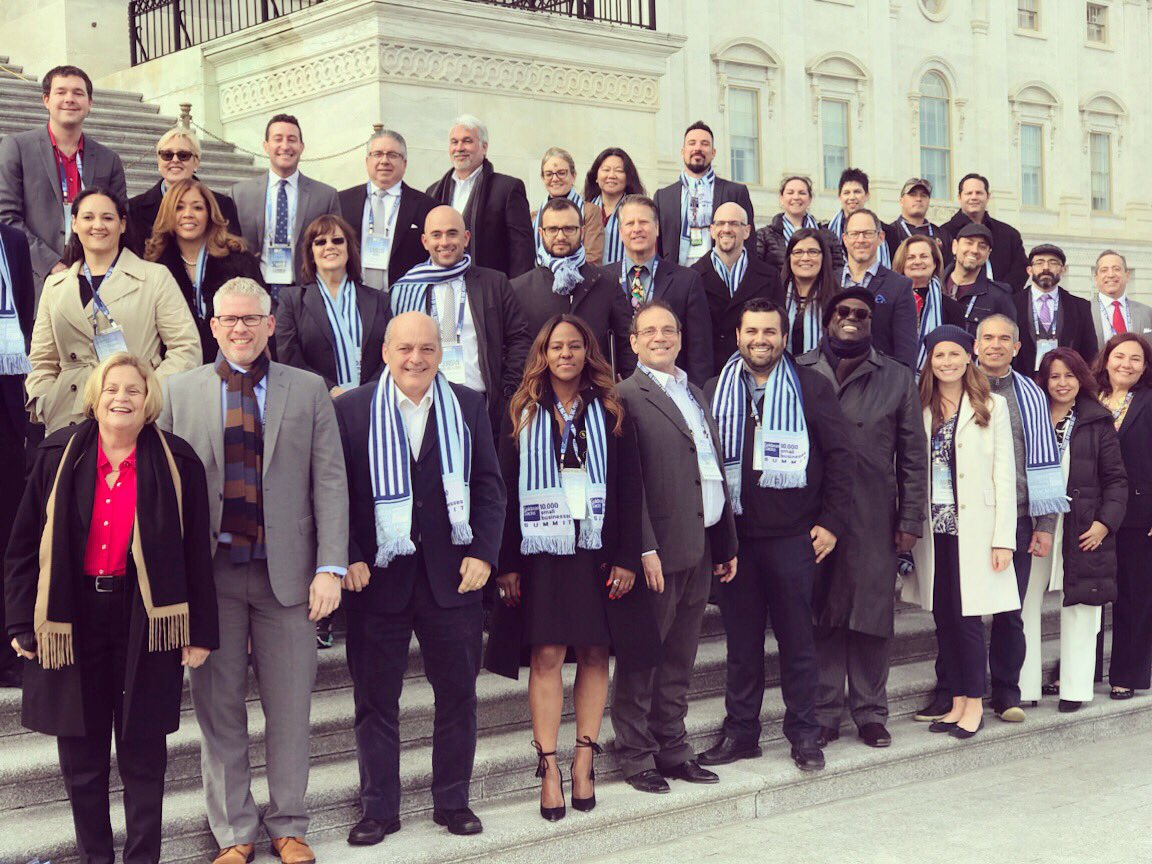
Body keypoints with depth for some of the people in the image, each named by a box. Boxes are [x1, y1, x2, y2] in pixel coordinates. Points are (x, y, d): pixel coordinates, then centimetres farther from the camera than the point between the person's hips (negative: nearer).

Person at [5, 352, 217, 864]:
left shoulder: (176, 462, -2)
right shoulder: (57, 457, 1)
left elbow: (196, 553, 0)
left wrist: (201, 632, -2)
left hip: (147, 620, -1)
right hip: (71, 622, 2)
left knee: (143, 750, 6)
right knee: (80, 754, 9)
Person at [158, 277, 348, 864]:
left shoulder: (308, 391, 5)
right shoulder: (180, 392, 6)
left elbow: (329, 481, 0)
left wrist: (330, 567, -8)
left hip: (286, 572, 0)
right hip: (209, 572, 1)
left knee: (289, 708, 8)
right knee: (218, 707, 8)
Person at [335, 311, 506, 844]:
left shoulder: (468, 408, 6)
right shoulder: (351, 410, 1)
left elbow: (489, 486, 5)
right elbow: (337, 494, -1)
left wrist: (483, 554, -6)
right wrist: (350, 559, -11)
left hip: (452, 576, 2)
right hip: (377, 578, -1)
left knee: (457, 693, 9)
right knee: (375, 698, 7)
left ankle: (452, 801, 24)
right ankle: (378, 807, 19)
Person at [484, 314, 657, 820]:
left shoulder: (611, 413, 6)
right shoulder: (522, 415, 6)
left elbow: (629, 489, 3)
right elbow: (506, 489, 3)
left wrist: (627, 557, -4)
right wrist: (506, 562, -4)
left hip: (597, 549, 1)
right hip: (541, 550, -1)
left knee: (595, 653, 2)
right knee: (547, 655, -5)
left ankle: (584, 759, 12)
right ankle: (549, 768, 0)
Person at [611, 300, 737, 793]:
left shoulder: (695, 395, 19)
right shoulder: (626, 397, -7)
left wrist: (727, 542, 18)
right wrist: (644, 549, -18)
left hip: (700, 549, 7)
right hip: (659, 550, -7)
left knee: (679, 660, 15)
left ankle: (672, 749, 24)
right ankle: (635, 756, 12)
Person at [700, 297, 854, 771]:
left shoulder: (811, 388, 3)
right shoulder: (717, 391, 10)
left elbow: (840, 457, 2)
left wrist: (831, 522, -5)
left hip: (792, 536, -2)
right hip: (732, 534, 2)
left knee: (797, 638, 5)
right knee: (741, 639, 9)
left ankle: (803, 732, 15)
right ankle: (740, 730, 19)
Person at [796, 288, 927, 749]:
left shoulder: (898, 378, 10)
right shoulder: (799, 374, 8)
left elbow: (913, 456, 8)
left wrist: (910, 520, 2)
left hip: (874, 519, 0)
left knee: (872, 616, 3)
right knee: (820, 616, 3)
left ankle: (870, 712, 15)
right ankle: (824, 712, 12)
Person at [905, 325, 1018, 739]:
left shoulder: (991, 406, 1)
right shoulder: (921, 408, 10)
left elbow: (1004, 475, -2)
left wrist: (1003, 538, -7)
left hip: (972, 529, -3)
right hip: (934, 529, 4)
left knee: (967, 618, -4)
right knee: (943, 618, 7)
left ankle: (974, 702, 8)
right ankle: (956, 701, 17)